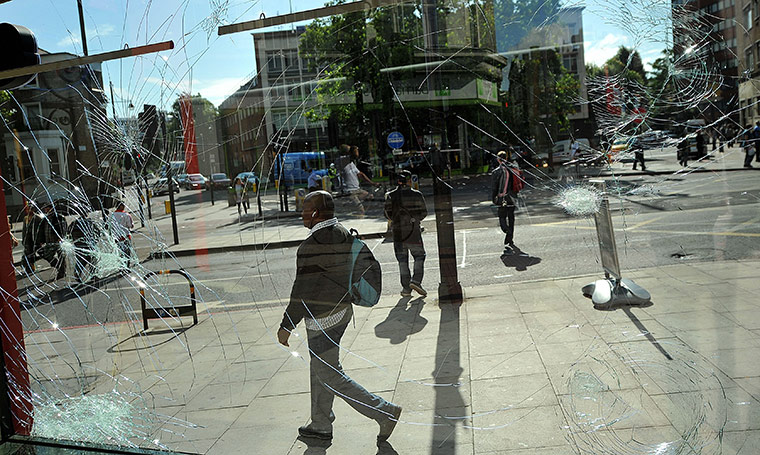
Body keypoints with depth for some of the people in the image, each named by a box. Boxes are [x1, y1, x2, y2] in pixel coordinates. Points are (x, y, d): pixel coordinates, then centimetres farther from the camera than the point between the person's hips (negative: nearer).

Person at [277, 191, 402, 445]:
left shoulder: (313, 244, -23)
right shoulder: (344, 235, 5)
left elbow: (303, 290, -21)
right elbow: (352, 275, 13)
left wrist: (286, 325, -14)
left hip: (322, 317, -10)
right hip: (342, 310, 10)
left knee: (329, 376, 0)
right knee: (320, 369, 21)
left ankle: (385, 412, -1)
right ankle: (321, 426, 32)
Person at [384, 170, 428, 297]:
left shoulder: (391, 195, -1)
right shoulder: (417, 195, -3)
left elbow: (387, 213, -2)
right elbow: (424, 212, 3)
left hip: (398, 231, 2)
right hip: (414, 230, -2)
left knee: (402, 259, 7)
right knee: (419, 256, 11)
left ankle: (406, 288, 7)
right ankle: (416, 281, -6)